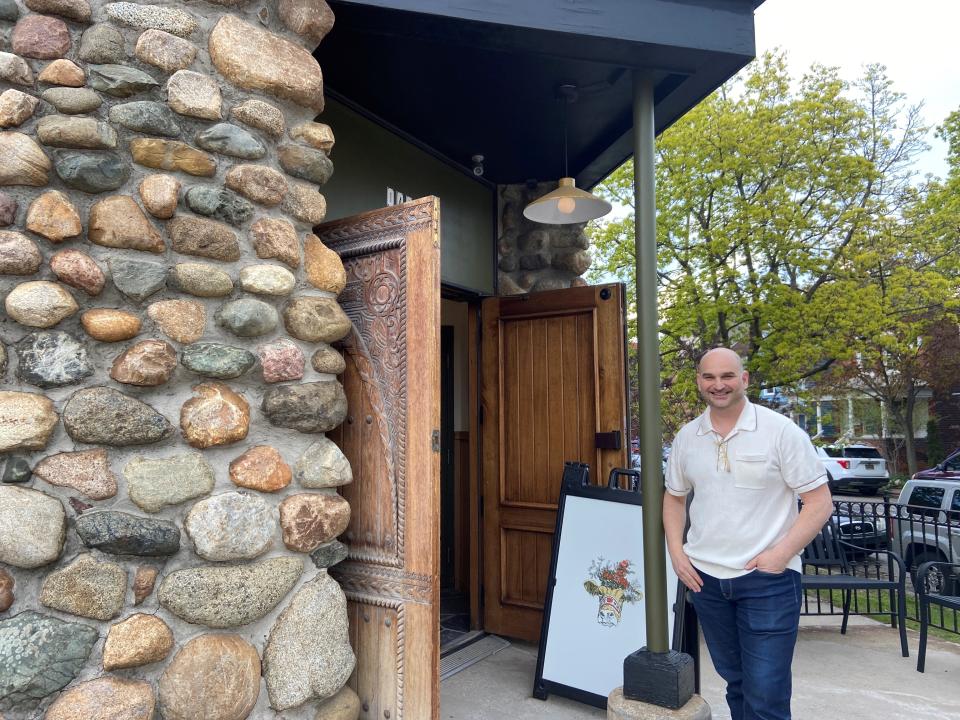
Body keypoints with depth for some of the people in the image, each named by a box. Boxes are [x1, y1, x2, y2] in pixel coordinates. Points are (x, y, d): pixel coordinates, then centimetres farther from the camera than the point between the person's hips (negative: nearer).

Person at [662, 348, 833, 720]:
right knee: (735, 682, 21)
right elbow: (674, 497, 15)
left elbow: (820, 501, -8)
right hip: (705, 578, 5)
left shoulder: (781, 431, -9)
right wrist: (676, 552, 3)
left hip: (768, 579, -4)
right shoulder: (687, 436, 5)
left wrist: (781, 554, -17)